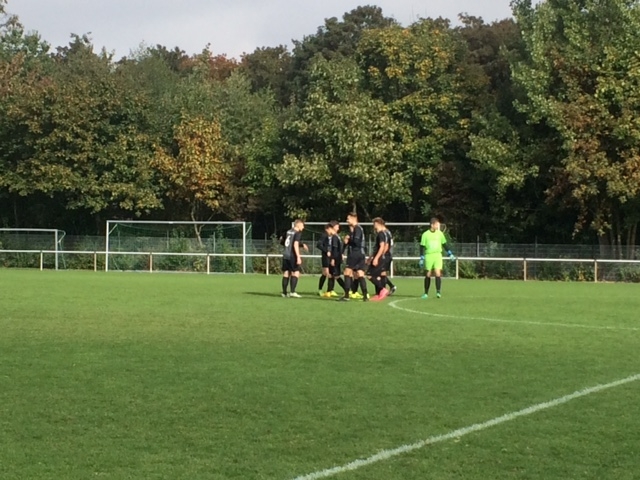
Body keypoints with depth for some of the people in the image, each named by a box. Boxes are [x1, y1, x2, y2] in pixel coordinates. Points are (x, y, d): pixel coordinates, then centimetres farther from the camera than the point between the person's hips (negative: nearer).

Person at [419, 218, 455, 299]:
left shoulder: (440, 233, 6)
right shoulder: (425, 234, -2)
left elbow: (444, 244, 15)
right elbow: (422, 247, 0)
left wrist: (450, 254, 12)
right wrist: (421, 259, -5)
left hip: (438, 255, 1)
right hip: (428, 255, -1)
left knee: (438, 273, -14)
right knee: (428, 275, 3)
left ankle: (438, 292, -13)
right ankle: (426, 293, 14)